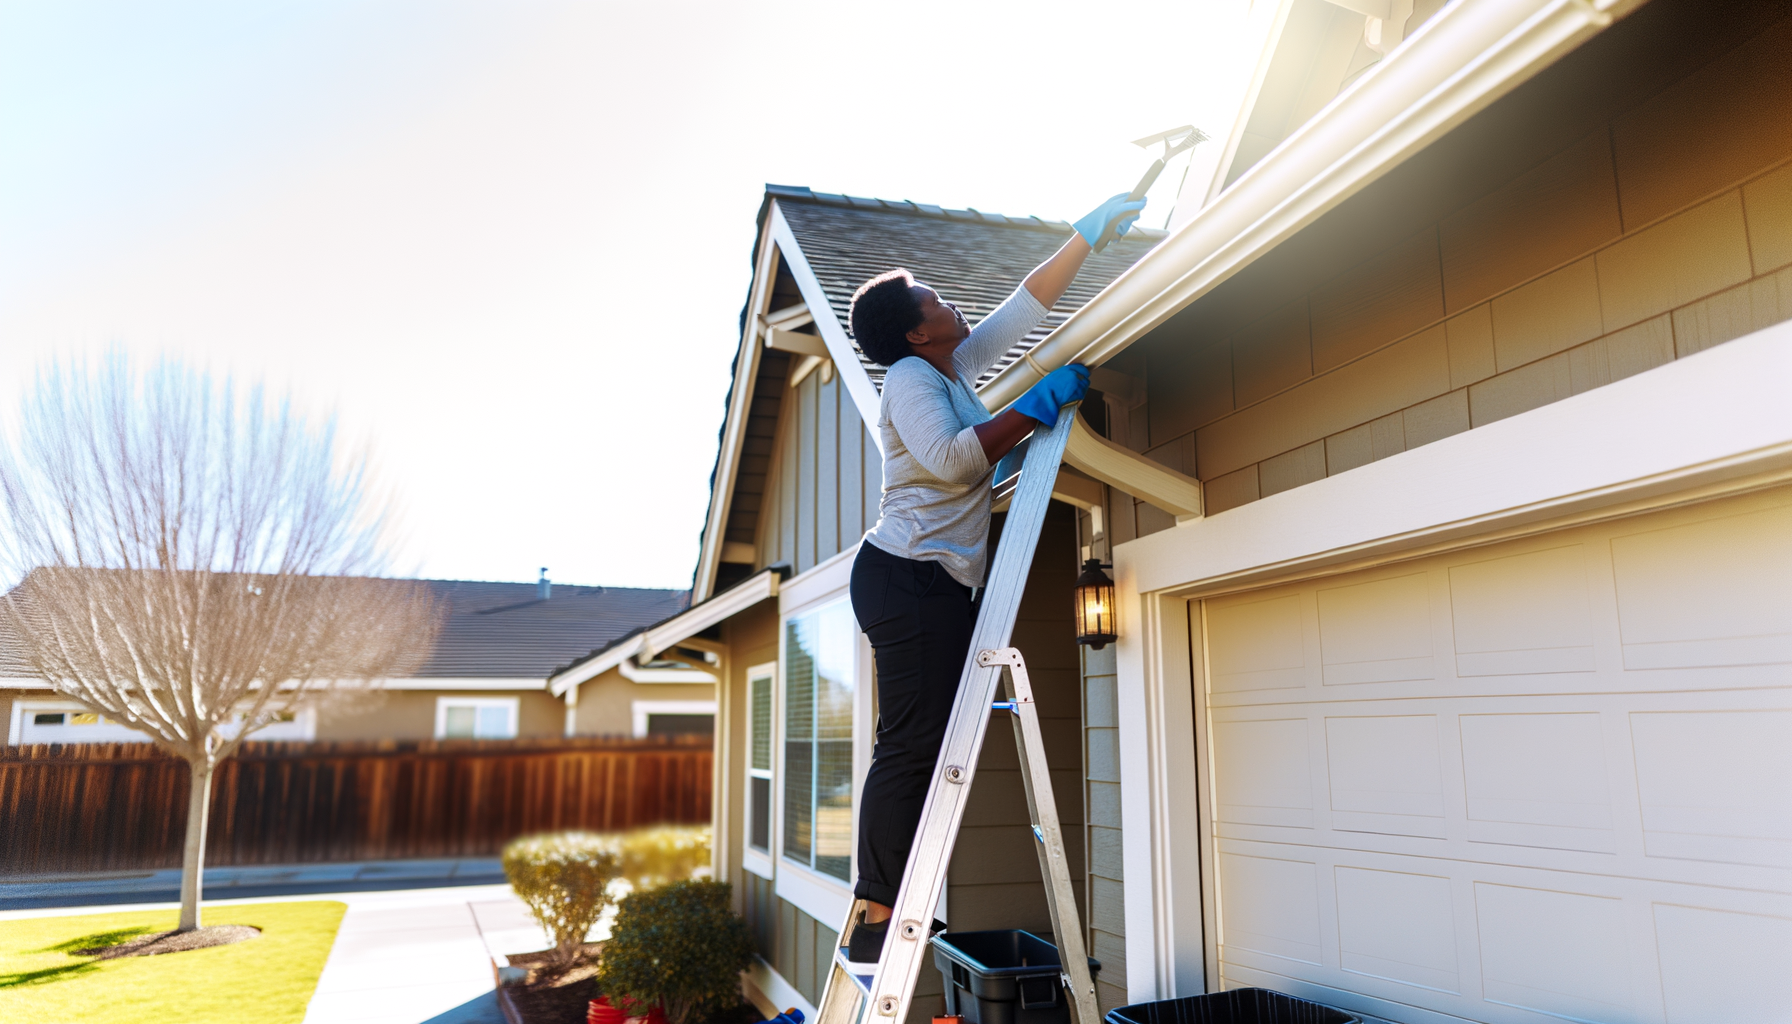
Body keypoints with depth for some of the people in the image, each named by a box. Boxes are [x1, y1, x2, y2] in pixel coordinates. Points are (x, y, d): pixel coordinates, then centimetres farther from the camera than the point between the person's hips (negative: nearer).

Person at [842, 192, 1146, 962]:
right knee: (912, 744, -12)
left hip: (938, 584, 9)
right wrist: (1038, 406, -13)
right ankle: (878, 919, -8)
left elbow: (1025, 304, 27)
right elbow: (951, 458, -20)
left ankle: (885, 913, 8)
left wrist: (1089, 234, 28)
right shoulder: (910, 377, -5)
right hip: (907, 576, -9)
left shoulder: (957, 369, 21)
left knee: (926, 748, 5)